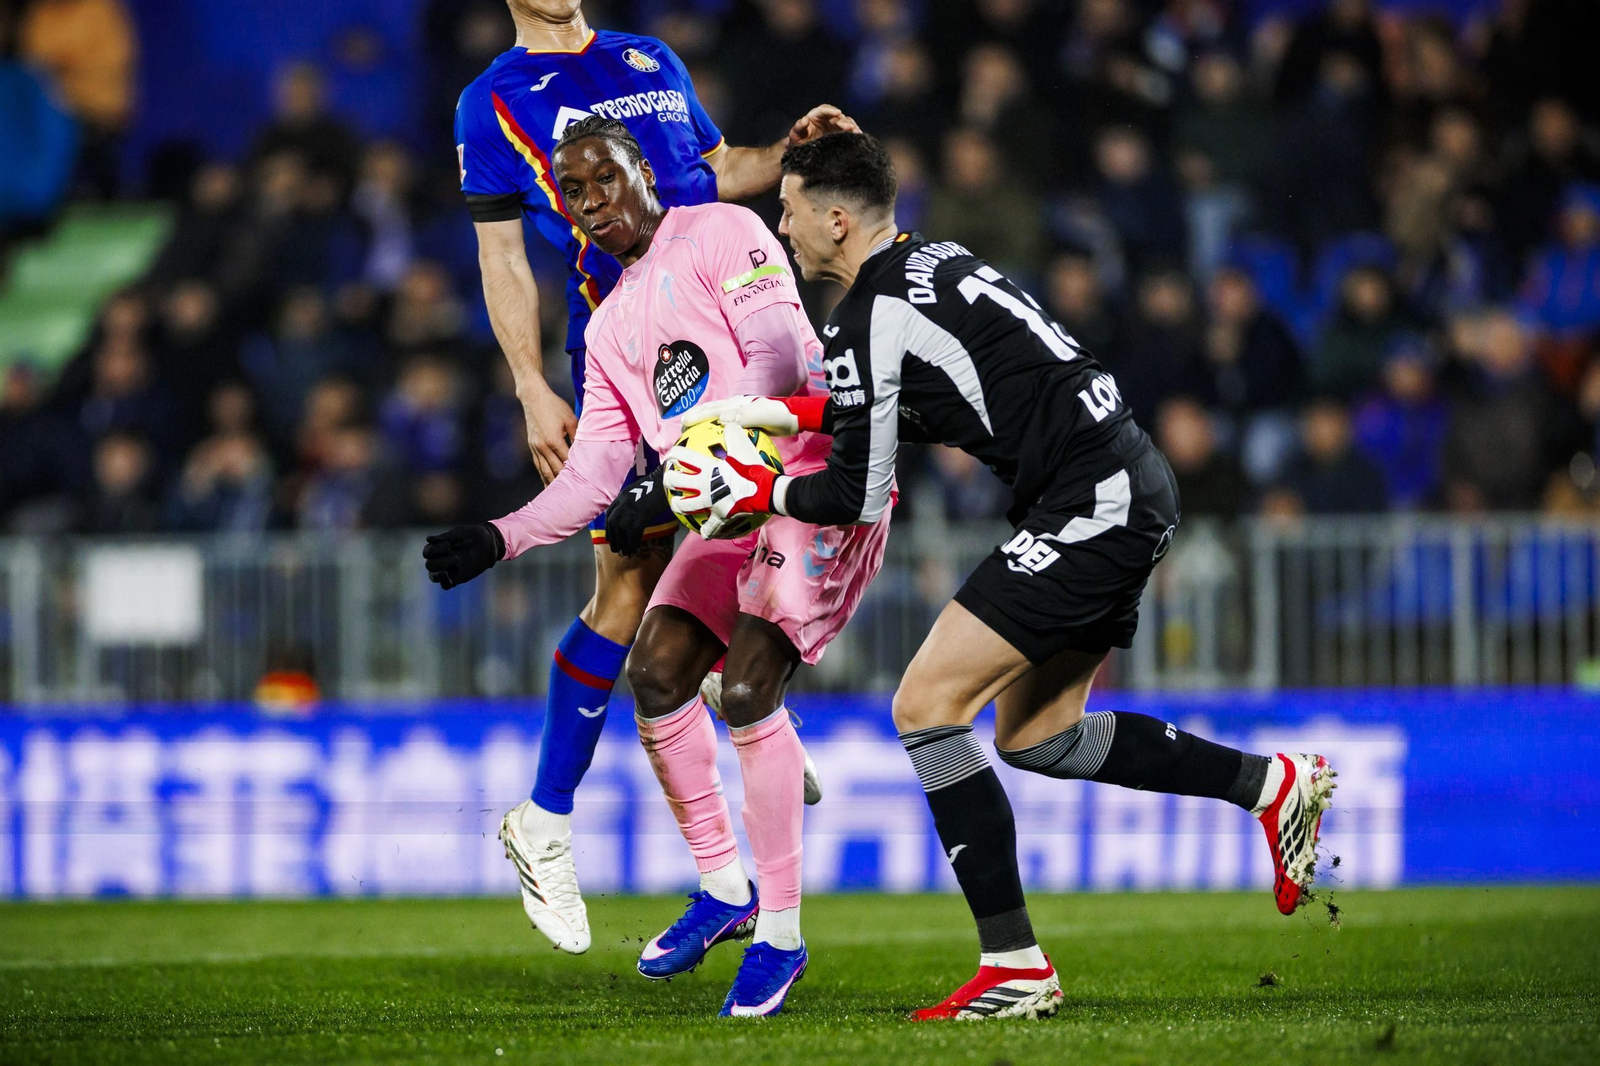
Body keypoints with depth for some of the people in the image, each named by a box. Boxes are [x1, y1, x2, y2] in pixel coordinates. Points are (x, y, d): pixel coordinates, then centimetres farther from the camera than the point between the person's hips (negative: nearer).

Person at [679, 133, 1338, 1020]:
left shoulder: (870, 318, -12)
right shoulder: (931, 261, 15)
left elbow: (858, 498, -8)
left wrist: (755, 493, 7)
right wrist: (784, 411, 24)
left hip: (1092, 507, -10)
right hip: (1131, 491, 10)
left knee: (926, 704, -10)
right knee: (1036, 736, 19)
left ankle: (1014, 965, -11)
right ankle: (1274, 784, 22)